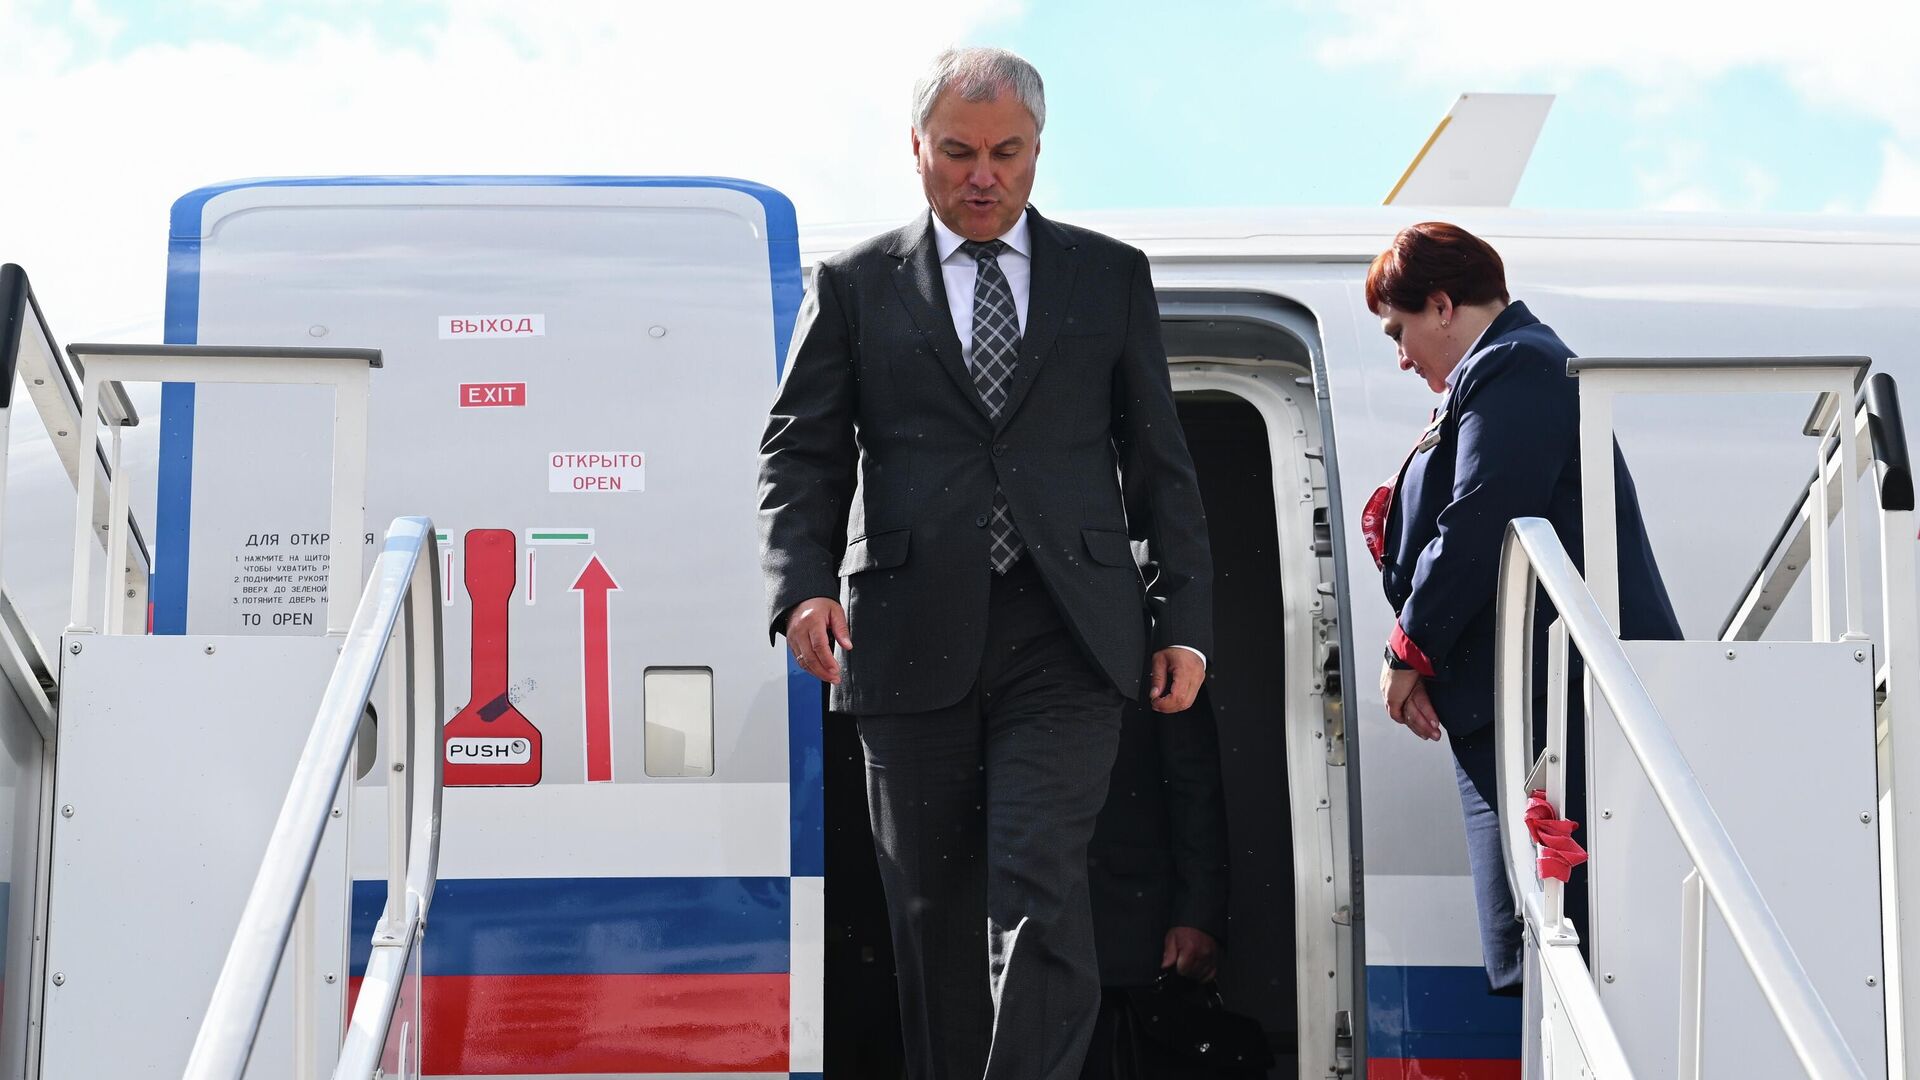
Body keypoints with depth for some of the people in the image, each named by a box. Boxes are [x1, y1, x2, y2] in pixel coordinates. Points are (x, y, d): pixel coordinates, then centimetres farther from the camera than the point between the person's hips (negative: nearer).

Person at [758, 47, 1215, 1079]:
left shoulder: (1110, 276, 12)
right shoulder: (854, 284, 10)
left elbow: (1158, 458, 13)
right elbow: (799, 451, 7)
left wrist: (1186, 617, 7)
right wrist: (802, 585, -10)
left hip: (1065, 640, -1)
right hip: (912, 640, 1)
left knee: (1038, 891, -13)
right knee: (932, 906, 6)